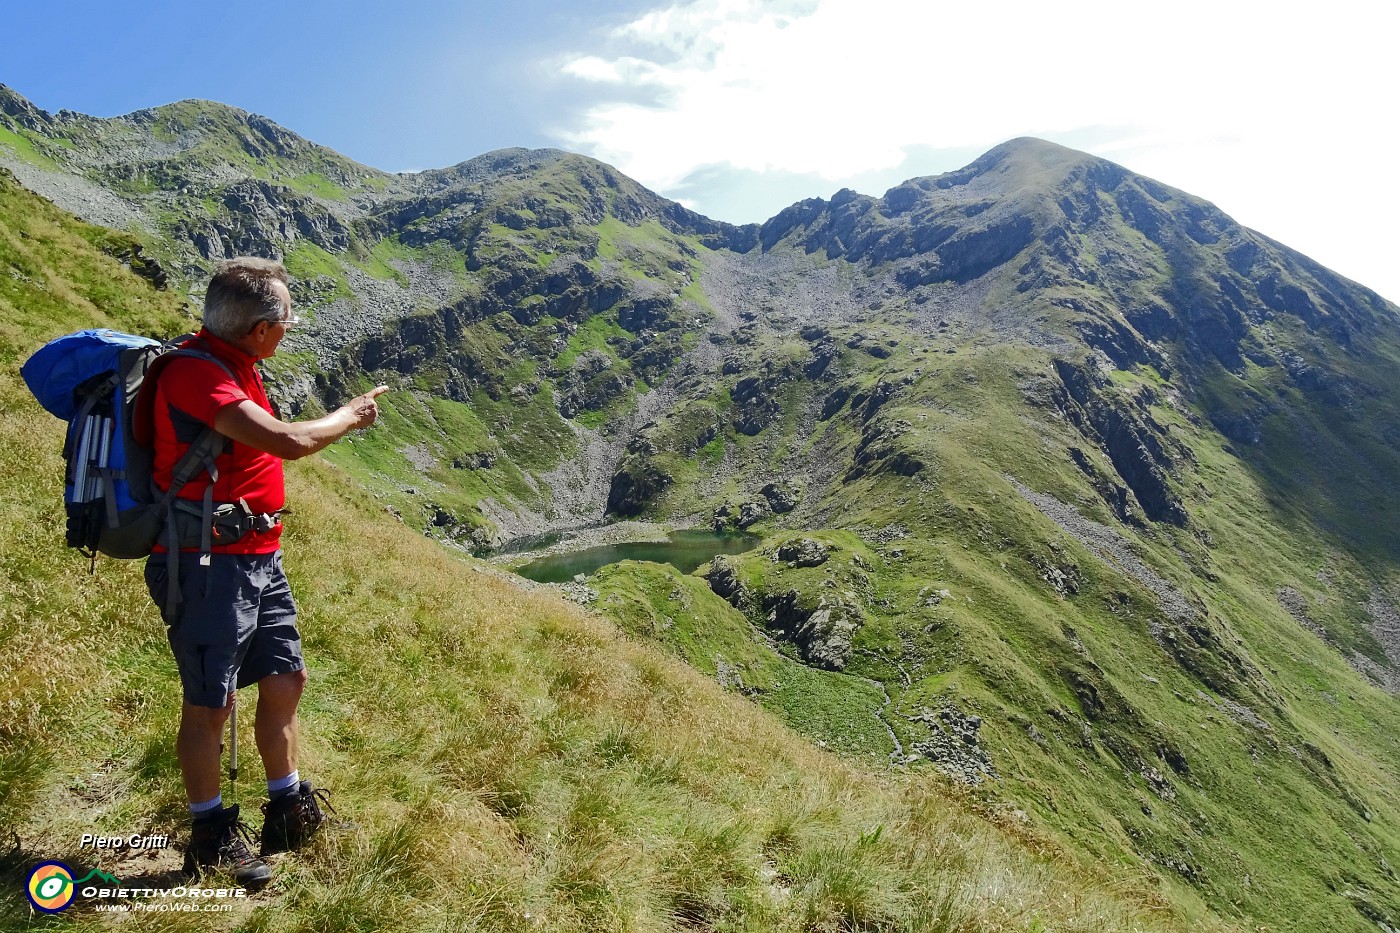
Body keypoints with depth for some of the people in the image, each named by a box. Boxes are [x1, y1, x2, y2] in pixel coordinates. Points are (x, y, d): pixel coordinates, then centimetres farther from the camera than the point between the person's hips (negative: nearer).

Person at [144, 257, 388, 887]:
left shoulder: (234, 367, 10)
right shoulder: (195, 374, -22)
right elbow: (289, 442, -29)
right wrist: (349, 416, -12)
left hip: (259, 560, 10)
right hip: (209, 565, -10)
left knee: (286, 679, 16)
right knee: (209, 704, 5)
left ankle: (289, 813, 32)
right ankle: (210, 838, 24)